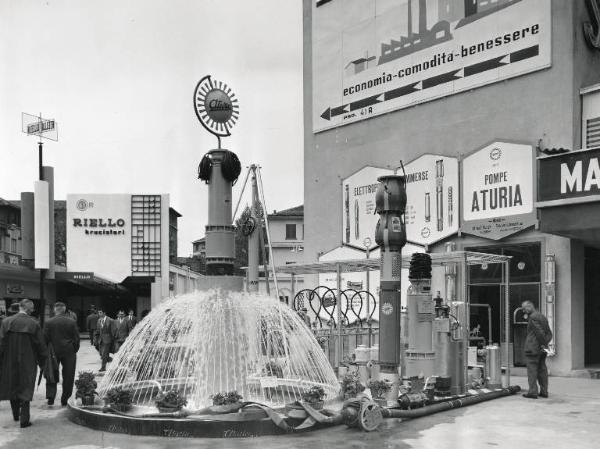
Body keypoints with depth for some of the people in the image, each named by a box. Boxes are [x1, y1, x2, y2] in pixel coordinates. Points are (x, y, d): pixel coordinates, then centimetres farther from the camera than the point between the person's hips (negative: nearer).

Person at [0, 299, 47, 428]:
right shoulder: (33, 324, -12)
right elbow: (40, 345, -7)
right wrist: (42, 361, 6)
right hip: (28, 362, -2)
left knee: (12, 387, 19)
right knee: (25, 389, 6)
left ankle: (16, 415, 32)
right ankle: (24, 419, 2)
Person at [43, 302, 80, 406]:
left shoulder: (48, 322, -5)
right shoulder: (71, 322, -3)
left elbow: (45, 339, -2)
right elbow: (76, 338, -1)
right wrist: (75, 350, 9)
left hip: (53, 352, 0)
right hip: (69, 352, 0)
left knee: (51, 376, 11)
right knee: (68, 377, 7)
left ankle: (50, 396, 2)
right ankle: (65, 399, 10)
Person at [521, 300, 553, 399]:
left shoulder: (533, 317, -12)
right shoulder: (543, 317, 17)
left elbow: (540, 332, -21)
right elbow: (549, 333, 16)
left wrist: (543, 343, -12)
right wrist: (546, 343, 6)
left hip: (533, 349, -9)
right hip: (542, 350, 9)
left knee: (532, 370, -5)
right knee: (542, 370, 11)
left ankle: (533, 392, -6)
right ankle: (544, 392, 13)